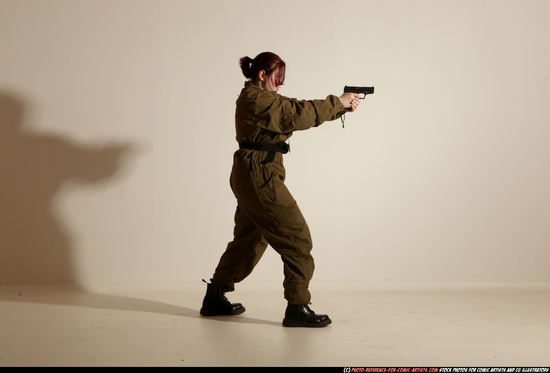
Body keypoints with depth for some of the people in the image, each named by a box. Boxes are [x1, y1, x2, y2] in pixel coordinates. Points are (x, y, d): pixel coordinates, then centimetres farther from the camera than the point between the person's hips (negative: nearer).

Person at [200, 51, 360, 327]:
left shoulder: (261, 98, 18)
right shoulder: (257, 100, -14)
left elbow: (296, 111, 13)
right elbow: (297, 115, -23)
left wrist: (341, 107, 3)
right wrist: (337, 103, -14)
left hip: (249, 177, 11)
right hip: (260, 177, -11)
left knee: (249, 238, 19)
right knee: (296, 237, -7)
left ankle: (215, 297, 27)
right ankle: (297, 307, -4)